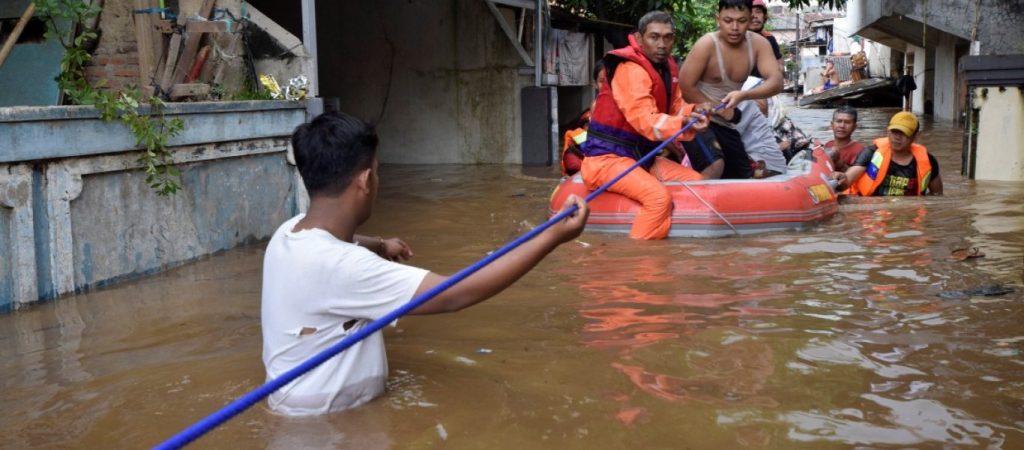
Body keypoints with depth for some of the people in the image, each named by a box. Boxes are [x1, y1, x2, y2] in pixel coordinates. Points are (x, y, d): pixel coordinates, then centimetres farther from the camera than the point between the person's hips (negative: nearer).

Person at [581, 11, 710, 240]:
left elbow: (675, 108, 8)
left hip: (641, 155, 10)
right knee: (658, 196, -32)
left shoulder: (666, 66, 11)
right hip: (608, 156, -10)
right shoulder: (631, 69, -20)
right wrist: (682, 124, -41)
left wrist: (693, 111, -13)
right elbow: (645, 120, -29)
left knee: (698, 183, 8)